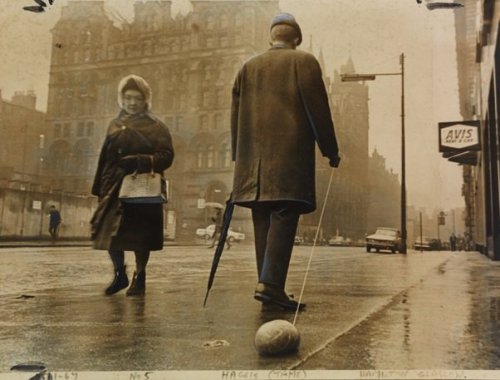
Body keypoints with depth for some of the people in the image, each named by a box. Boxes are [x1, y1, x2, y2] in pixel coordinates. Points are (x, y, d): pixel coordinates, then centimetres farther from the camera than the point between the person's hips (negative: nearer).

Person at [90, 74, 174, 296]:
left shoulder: (156, 127, 2)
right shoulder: (115, 125, 15)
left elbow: (166, 156, -8)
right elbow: (104, 158, 15)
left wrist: (140, 161, -23)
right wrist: (100, 187, 12)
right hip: (114, 187, 4)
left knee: (140, 237, 0)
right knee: (109, 232, 0)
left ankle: (139, 278, 18)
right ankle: (119, 274, 20)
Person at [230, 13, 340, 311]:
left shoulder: (248, 68, 17)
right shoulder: (304, 62, 3)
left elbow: (236, 115, 15)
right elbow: (318, 110, -3)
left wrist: (240, 158, 19)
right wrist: (331, 150, 4)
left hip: (254, 158, 5)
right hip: (290, 157, -5)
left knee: (263, 222, 9)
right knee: (283, 219, -7)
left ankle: (268, 286, 13)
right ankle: (270, 284, -15)